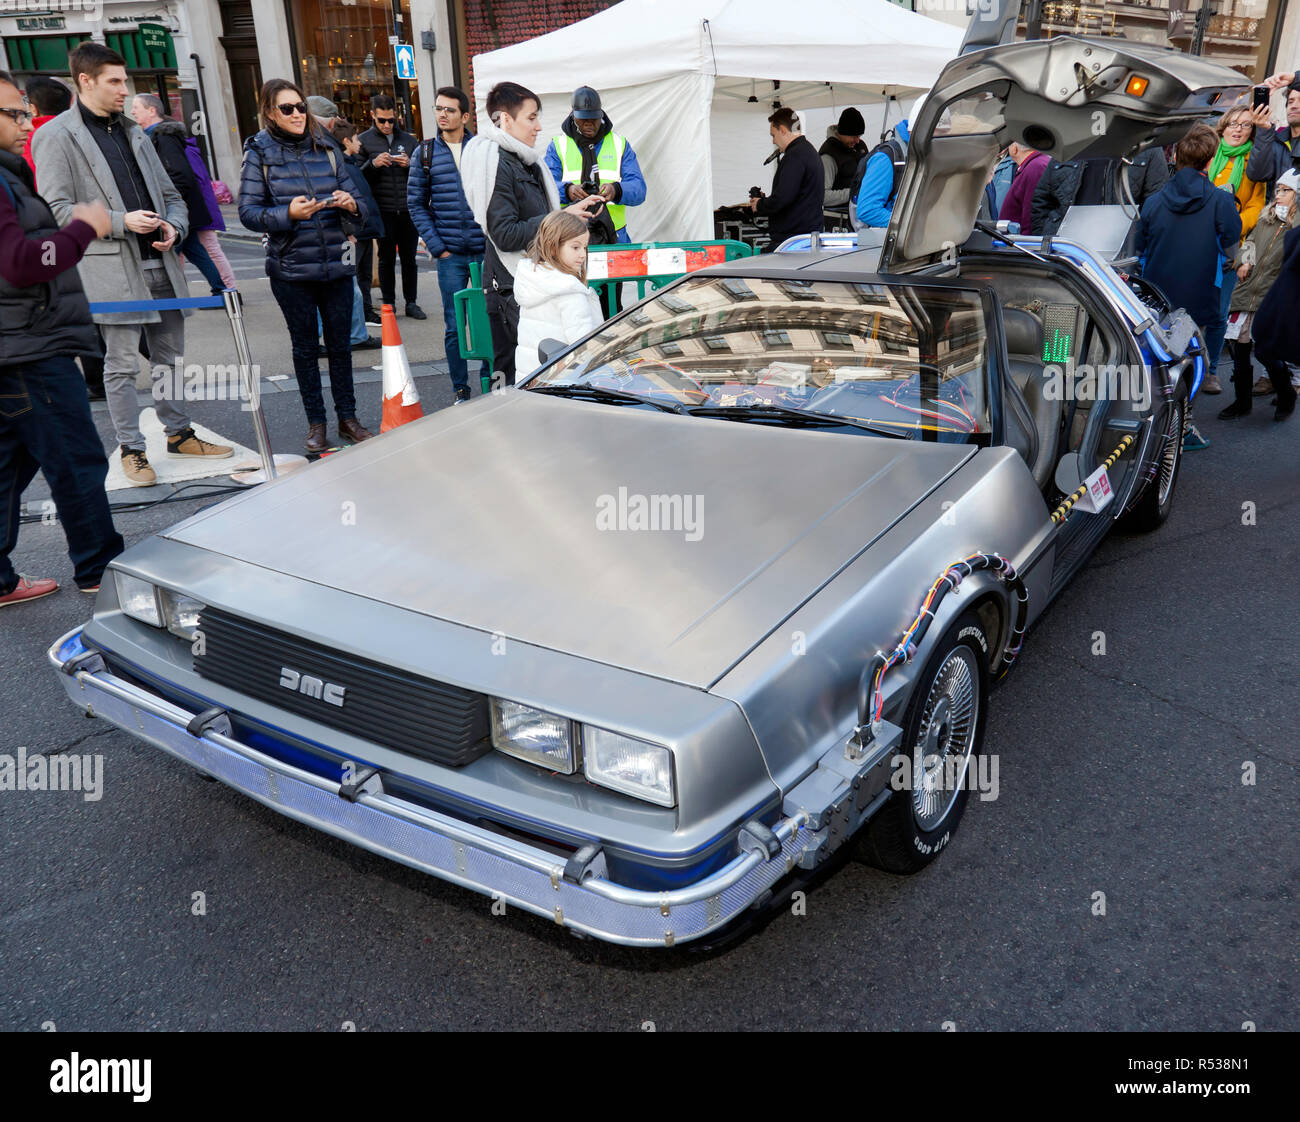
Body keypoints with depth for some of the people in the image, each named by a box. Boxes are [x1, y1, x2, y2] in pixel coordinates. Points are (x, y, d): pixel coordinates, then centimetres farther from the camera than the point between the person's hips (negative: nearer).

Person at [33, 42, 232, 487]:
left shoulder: (133, 132, 19)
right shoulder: (56, 137, -2)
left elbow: (169, 193, 21)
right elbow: (56, 210, -9)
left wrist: (174, 226, 0)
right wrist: (121, 222, -18)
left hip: (161, 263, 6)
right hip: (113, 269, -6)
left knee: (169, 357, 12)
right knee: (122, 365, -1)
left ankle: (178, 433, 26)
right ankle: (131, 450, 8)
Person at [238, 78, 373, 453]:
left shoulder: (326, 148, 7)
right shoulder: (259, 152, 0)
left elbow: (358, 208, 9)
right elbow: (248, 211, -7)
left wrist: (351, 205, -14)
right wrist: (287, 214, -23)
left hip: (336, 264, 2)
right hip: (290, 268, -2)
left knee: (340, 343, 8)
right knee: (305, 346, 7)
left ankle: (348, 418, 18)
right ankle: (316, 422, 16)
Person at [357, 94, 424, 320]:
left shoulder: (408, 140, 11)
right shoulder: (364, 141, 4)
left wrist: (410, 165, -8)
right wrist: (373, 164, -16)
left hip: (408, 209, 2)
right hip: (382, 210, -2)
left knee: (409, 257, 6)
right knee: (386, 258, 2)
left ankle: (411, 302, 14)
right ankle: (388, 303, 10)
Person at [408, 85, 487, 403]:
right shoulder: (425, 153, 7)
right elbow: (416, 204, 8)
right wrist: (436, 246, -2)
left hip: (485, 251, 0)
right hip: (449, 255, 0)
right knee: (454, 326, 3)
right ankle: (460, 390, 13)